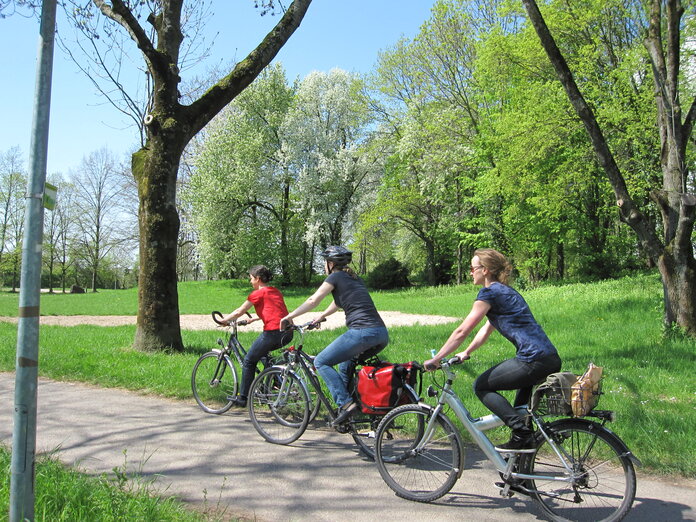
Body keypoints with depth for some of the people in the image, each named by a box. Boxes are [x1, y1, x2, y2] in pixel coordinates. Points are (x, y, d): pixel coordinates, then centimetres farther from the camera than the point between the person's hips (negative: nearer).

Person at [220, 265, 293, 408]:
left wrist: (224, 320, 19)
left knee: (249, 360, 9)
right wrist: (253, 319, 38)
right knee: (261, 353, 30)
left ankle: (243, 398, 14)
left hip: (273, 332, -8)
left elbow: (239, 312, 4)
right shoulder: (276, 291, 20)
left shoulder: (258, 293, -1)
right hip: (288, 333, 8)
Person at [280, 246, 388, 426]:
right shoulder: (353, 278, 26)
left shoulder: (335, 277, 2)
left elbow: (313, 301, -1)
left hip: (362, 332, -9)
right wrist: (320, 317, 50)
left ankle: (345, 404, -8)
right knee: (345, 364, 30)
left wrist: (289, 316, 8)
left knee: (321, 362, 3)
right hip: (382, 335, 9)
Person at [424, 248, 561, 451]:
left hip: (533, 361, -9)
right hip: (552, 359, 9)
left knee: (481, 386, 4)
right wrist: (465, 353, 34)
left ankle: (522, 432, -5)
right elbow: (486, 330, 30)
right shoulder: (504, 291, 22)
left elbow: (462, 332, -8)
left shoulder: (490, 292, -6)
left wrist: (435, 359, -1)